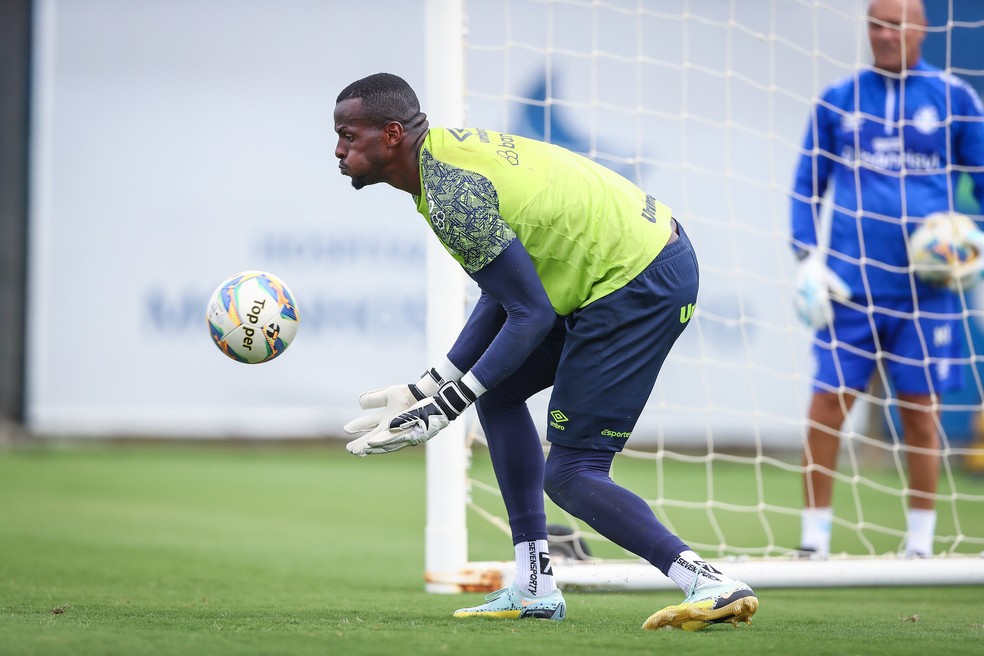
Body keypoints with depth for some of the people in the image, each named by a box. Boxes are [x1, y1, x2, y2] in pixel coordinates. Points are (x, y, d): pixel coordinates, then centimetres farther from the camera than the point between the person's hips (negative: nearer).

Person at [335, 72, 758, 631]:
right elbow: (502, 296, 14)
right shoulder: (450, 147, 10)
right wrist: (428, 387, 12)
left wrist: (447, 404, -13)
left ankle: (711, 584, -16)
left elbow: (533, 314, -19)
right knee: (498, 391, 18)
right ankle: (535, 588, 18)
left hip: (639, 285, -11)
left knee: (569, 474, -8)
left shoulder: (453, 196, -21)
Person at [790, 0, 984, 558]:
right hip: (850, 286, 1)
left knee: (920, 413, 2)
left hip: (926, 287, -1)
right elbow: (808, 187, 13)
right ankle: (814, 543, 2)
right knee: (827, 407, -5)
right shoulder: (837, 100, 8)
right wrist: (808, 258, 1)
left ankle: (920, 545, 12)